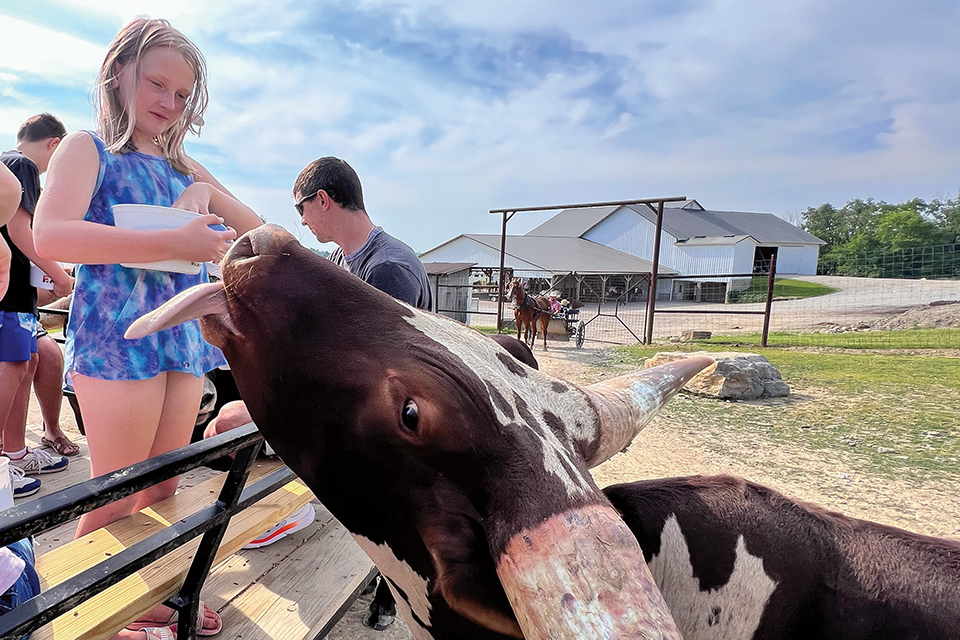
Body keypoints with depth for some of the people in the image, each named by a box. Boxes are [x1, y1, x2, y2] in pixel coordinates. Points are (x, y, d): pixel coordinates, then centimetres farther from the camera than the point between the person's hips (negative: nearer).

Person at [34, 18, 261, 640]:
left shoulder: (183, 165, 19)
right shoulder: (88, 148, 1)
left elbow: (256, 227, 16)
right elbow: (50, 236, -17)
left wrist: (206, 192, -2)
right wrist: (171, 243, -25)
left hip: (185, 341, 6)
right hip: (116, 338, -6)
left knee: (162, 492, 14)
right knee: (116, 500, 3)